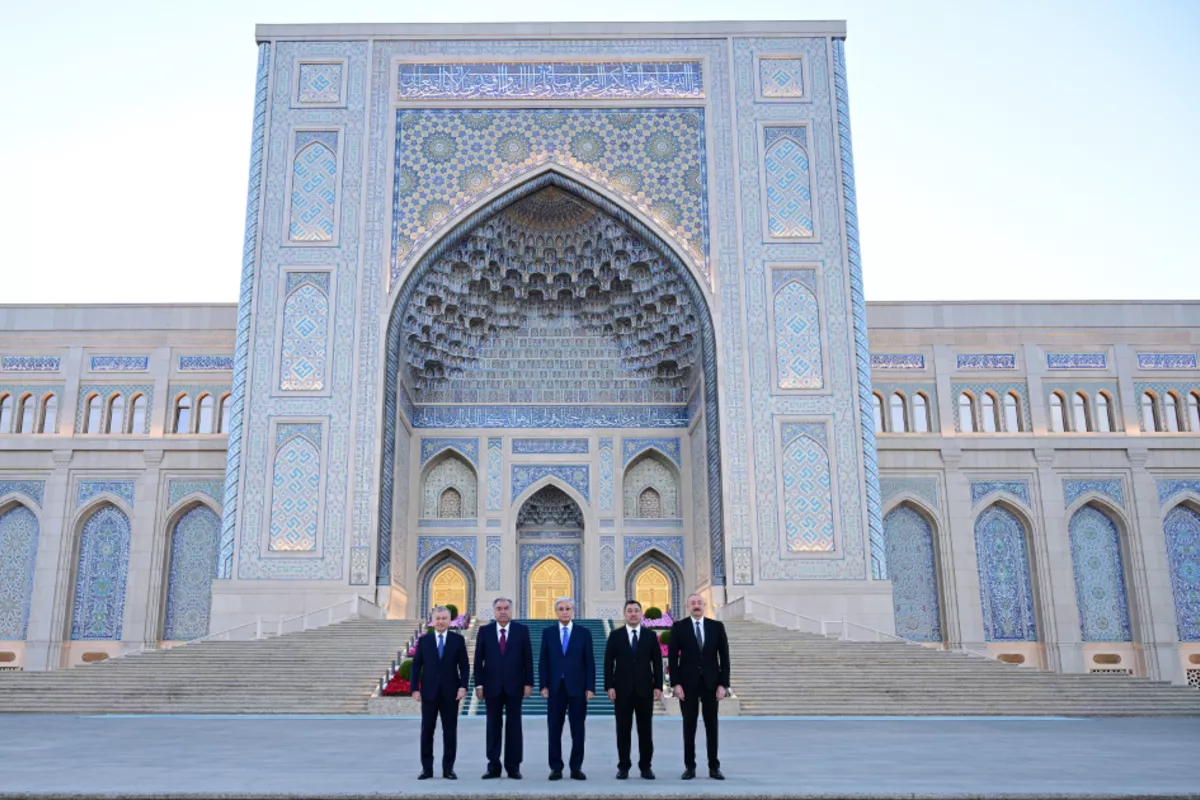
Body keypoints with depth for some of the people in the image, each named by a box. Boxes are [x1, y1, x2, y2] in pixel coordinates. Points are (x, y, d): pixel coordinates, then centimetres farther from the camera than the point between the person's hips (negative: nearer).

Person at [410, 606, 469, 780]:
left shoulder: (458, 640, 3)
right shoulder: (423, 640, 5)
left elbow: (464, 666, 2)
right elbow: (416, 666, 4)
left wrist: (463, 686, -10)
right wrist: (415, 689, -4)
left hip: (450, 692, -1)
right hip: (429, 692, 1)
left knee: (450, 731, 3)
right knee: (427, 730, 4)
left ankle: (448, 768, 10)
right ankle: (427, 768, 11)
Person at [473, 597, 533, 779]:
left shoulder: (522, 630, 2)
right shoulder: (484, 631, 3)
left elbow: (528, 658, 1)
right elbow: (479, 660, 3)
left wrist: (528, 683, -4)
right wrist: (479, 684, -2)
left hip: (514, 685, -1)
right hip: (492, 686, 1)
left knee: (514, 726, 4)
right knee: (493, 726, 5)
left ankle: (513, 766, 9)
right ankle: (493, 766, 11)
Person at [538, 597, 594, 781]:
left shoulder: (584, 633, 4)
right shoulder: (548, 632, 6)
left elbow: (589, 662, 2)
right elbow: (543, 661, 5)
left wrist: (590, 687, -5)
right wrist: (543, 685, -3)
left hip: (577, 687, -1)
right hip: (555, 687, 1)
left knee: (578, 730, 3)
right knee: (554, 729, 4)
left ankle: (576, 768, 11)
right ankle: (556, 768, 12)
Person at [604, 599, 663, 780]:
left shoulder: (650, 635, 5)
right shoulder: (615, 635, 2)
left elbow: (657, 662, 4)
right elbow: (608, 662, 0)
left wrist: (658, 686, -3)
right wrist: (609, 686, -7)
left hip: (645, 689, 1)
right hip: (622, 689, -1)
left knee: (645, 729, 4)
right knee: (623, 729, 3)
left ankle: (645, 766, 13)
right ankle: (623, 767, 11)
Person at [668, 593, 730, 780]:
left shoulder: (717, 626, 2)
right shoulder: (679, 627, -1)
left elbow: (724, 657, 2)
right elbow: (672, 657, -3)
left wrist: (723, 684, -5)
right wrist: (675, 684, -10)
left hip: (711, 683, 1)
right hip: (688, 683, -1)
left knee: (712, 726, 6)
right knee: (689, 726, 3)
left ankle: (714, 767, 13)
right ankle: (689, 767, 10)